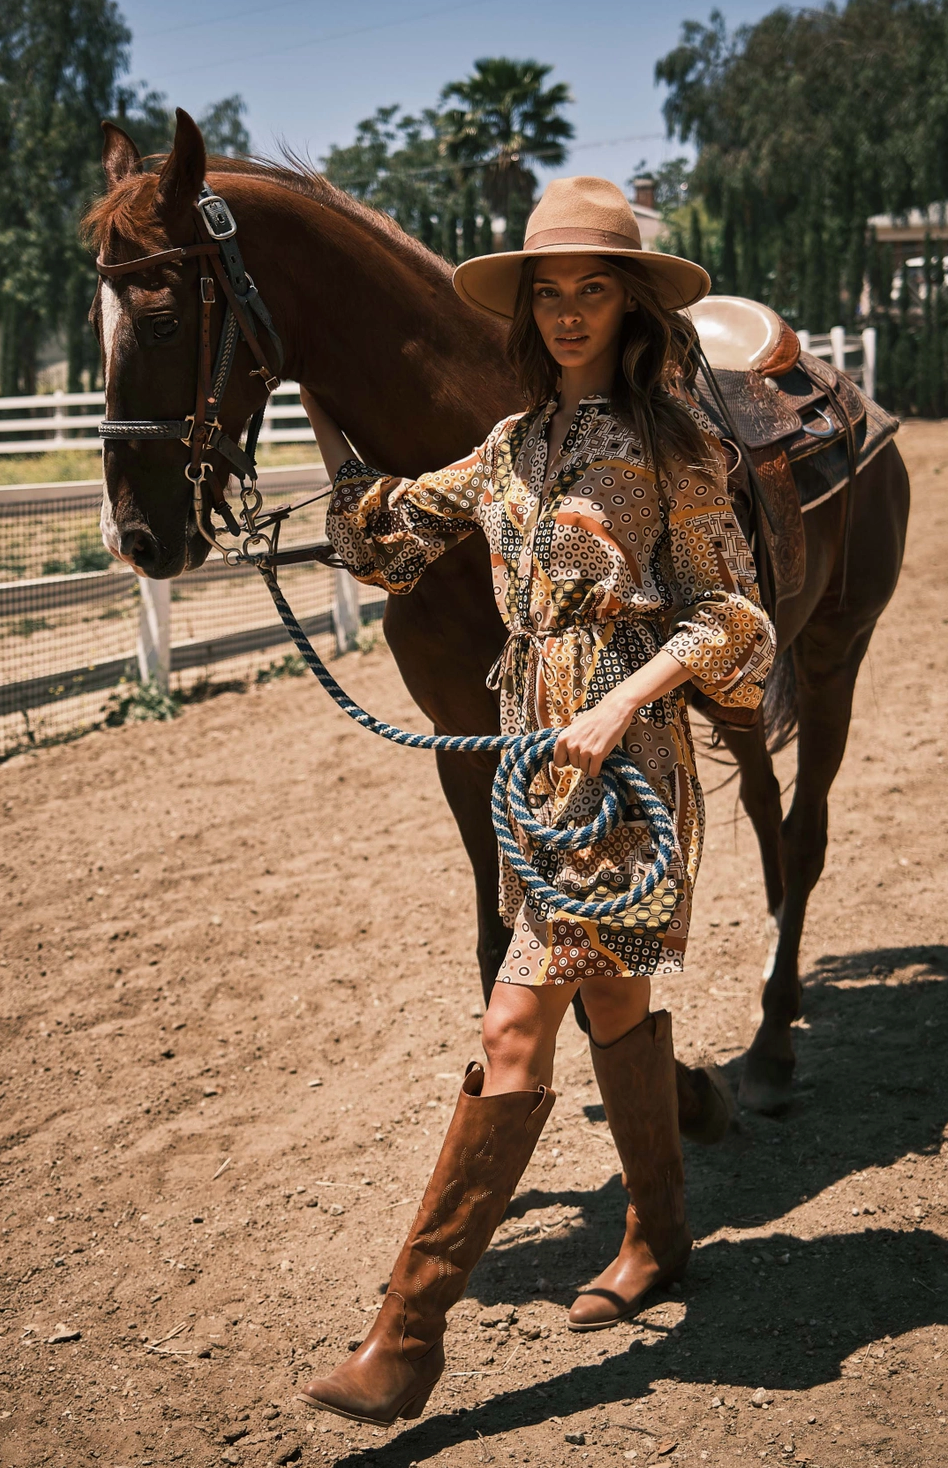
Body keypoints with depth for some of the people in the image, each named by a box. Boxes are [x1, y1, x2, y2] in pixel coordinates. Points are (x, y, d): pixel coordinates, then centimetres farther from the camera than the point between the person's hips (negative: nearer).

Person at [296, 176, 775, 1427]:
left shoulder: (669, 442, -5)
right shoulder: (516, 446, 13)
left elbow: (723, 611, -7)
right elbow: (383, 539, 20)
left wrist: (621, 707, -19)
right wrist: (322, 414, 15)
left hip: (624, 760, -7)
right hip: (533, 758, 7)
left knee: (516, 1025, -10)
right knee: (612, 1000, 18)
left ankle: (410, 1332, -8)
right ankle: (659, 1235, 35)